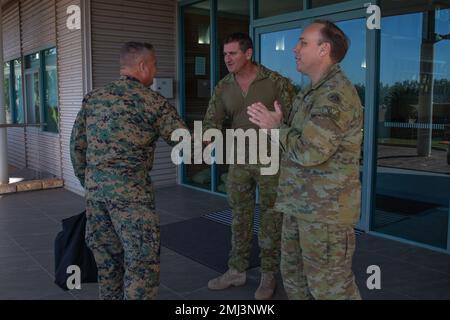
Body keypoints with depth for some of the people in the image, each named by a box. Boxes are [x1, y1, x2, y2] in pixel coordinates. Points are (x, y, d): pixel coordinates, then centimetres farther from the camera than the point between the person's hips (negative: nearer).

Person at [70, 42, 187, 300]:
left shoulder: (93, 98, 10)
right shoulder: (154, 102, -7)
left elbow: (77, 145, 13)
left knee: (108, 257, 19)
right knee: (142, 261, 1)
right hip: (131, 191, -6)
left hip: (95, 189, 7)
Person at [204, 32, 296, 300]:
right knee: (240, 217, 12)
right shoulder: (223, 87, 0)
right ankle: (237, 271, 26)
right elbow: (213, 122, -2)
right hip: (239, 160, 4)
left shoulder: (276, 82, -12)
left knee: (270, 219, 5)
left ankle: (269, 276, 20)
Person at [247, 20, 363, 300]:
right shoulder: (312, 92, 14)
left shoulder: (337, 94, -19)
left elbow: (309, 151, -26)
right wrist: (272, 122, 5)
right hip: (300, 205, 10)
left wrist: (277, 126, -11)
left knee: (330, 286, 0)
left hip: (326, 209, -10)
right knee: (295, 276, 20)